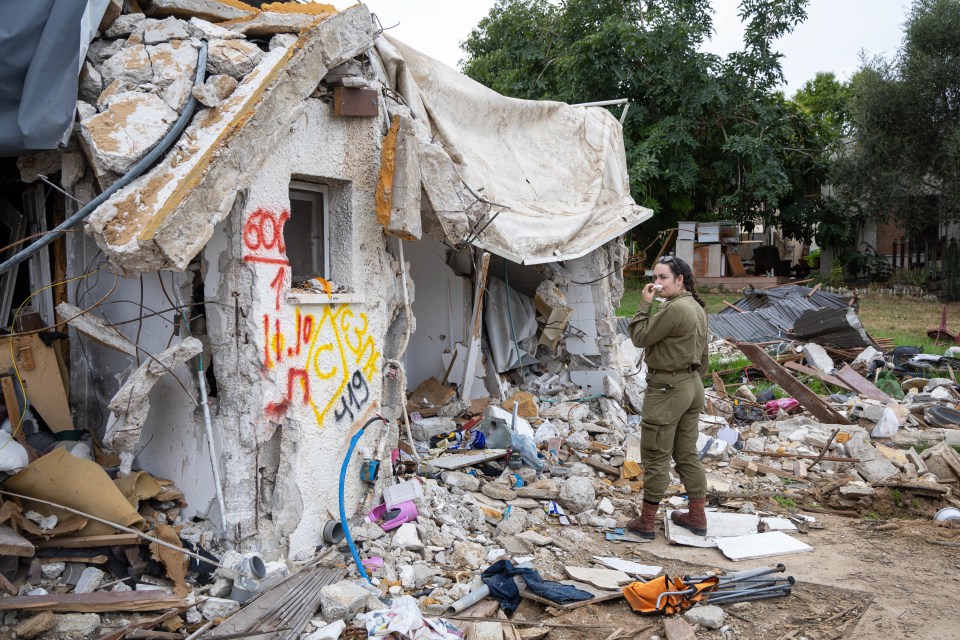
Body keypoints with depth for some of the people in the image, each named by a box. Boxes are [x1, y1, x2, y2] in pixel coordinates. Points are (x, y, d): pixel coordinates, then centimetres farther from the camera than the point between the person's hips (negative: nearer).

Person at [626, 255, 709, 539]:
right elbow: (702, 356, 16)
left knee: (655, 456, 0)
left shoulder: (674, 308, -21)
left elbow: (640, 337, -16)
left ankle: (646, 521, 9)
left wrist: (645, 304, -10)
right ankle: (697, 516, 23)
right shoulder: (696, 307, 10)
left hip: (667, 389, -10)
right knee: (687, 453, 16)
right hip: (693, 386, 10)